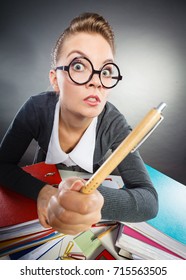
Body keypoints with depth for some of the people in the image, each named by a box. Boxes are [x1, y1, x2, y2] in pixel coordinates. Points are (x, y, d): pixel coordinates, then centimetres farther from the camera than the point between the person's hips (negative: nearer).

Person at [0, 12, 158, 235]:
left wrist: (97, 200, -51)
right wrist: (43, 191, -33)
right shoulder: (37, 109, -23)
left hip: (89, 192, 2)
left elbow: (150, 201, -30)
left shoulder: (113, 123, -24)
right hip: (42, 190, -1)